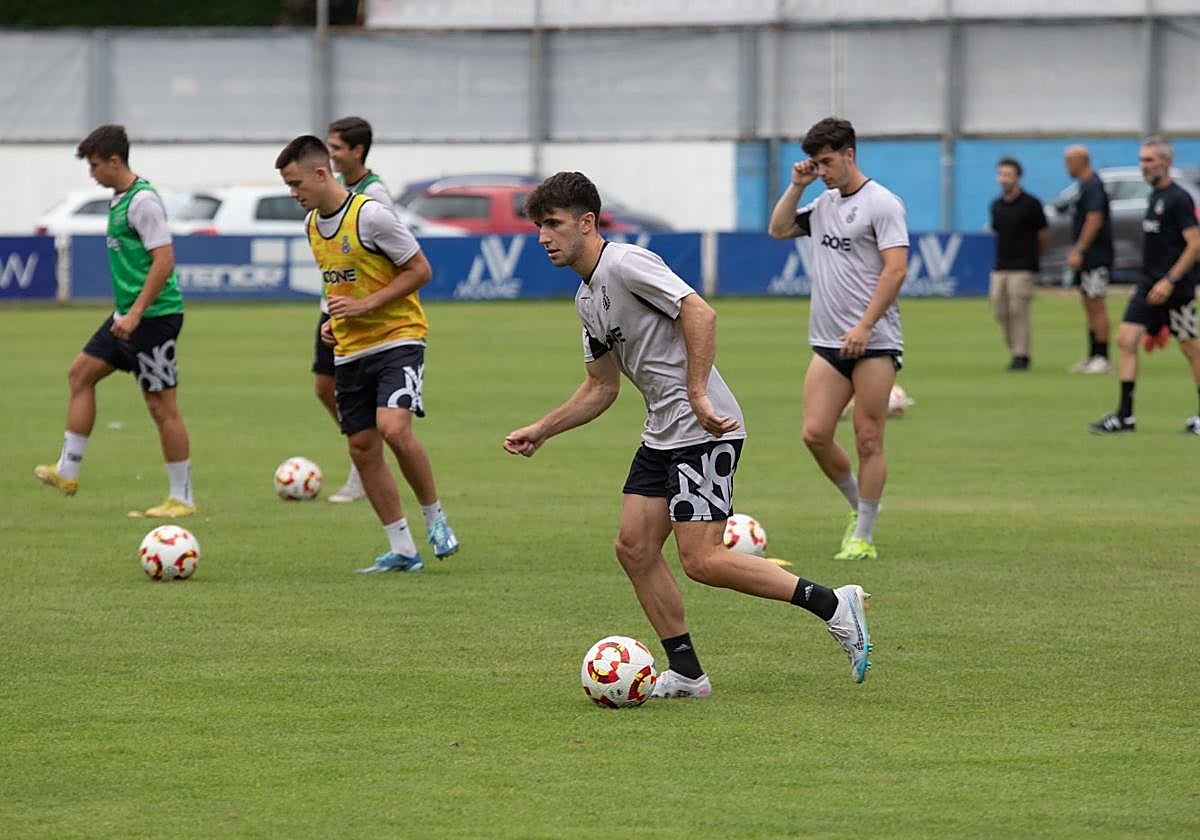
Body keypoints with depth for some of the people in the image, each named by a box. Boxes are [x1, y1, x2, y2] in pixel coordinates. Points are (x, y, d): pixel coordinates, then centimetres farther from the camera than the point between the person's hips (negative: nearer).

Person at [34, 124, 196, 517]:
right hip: (129, 314, 10)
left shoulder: (143, 201, -17)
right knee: (80, 373, 13)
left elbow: (164, 262, -23)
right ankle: (67, 472, 17)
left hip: (154, 316, -10)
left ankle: (182, 498, 2)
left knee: (161, 404, -5)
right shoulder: (118, 198, 13)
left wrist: (135, 314, -24)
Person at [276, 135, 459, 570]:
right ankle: (402, 550, 11)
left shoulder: (370, 215, -16)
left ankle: (434, 518, -5)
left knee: (393, 428, -25)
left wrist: (366, 305, -17)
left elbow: (420, 270, -12)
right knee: (362, 448, 4)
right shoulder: (313, 224, 9)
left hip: (397, 338, -8)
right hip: (350, 351, 8)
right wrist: (334, 320, 6)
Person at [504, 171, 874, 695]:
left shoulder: (624, 264, -12)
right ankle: (686, 674, 11)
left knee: (702, 561, -14)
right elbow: (601, 388, 25)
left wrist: (698, 394, -27)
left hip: (703, 431, -10)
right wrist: (539, 432, 21)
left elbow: (699, 313, -23)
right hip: (662, 435, 10)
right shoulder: (587, 298, 18)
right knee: (634, 547, 5)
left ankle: (833, 606, -7)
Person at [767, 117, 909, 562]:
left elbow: (895, 269, -15)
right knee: (815, 434, -1)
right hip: (828, 342, 7)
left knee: (868, 441, -3)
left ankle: (863, 537, 2)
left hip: (874, 342, -7)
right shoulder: (824, 204, 16)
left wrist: (864, 326, -20)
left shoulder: (881, 203, -8)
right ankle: (858, 505, 21)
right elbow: (778, 229, 26)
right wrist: (796, 186, 11)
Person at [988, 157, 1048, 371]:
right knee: (1000, 312, 4)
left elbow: (1044, 234, 2)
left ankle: (1021, 356, -4)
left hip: (1023, 267, -6)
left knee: (1018, 311, -9)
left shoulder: (1030, 204, -6)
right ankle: (1015, 351, 16)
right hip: (1001, 267, 6)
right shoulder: (996, 205, 10)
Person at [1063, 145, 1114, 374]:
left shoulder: (1093, 186, -15)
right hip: (1086, 259, 11)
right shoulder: (1085, 185, 16)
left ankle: (1102, 358, -8)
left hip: (1096, 258, -11)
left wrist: (1078, 251, -25)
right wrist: (1075, 251, 23)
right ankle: (1092, 357, 16)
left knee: (1096, 305, -9)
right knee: (1089, 307, 12)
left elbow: (1094, 220, -23)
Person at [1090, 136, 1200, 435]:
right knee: (1126, 339, -2)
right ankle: (1124, 416, -2)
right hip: (1149, 285, 9)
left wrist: (1170, 281, -22)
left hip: (1174, 289, -9)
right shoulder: (1155, 198, 14)